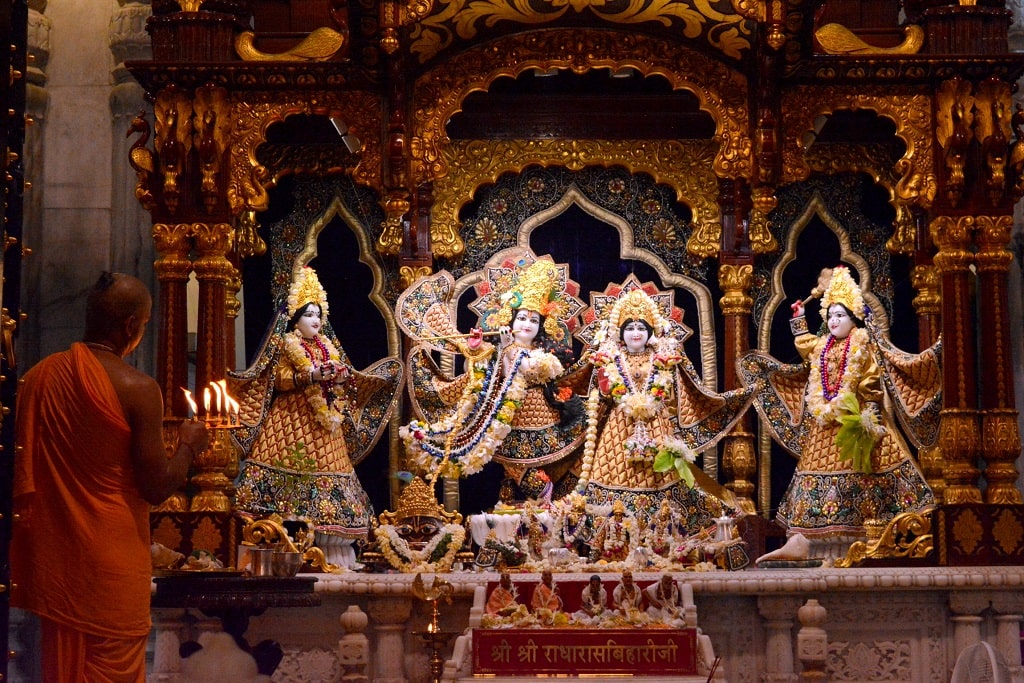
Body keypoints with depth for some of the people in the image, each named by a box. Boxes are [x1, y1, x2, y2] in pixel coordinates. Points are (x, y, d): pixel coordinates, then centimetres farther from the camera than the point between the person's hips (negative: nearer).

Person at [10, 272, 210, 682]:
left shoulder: (39, 375, 1)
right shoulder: (138, 390, -15)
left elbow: (22, 469, 9)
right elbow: (157, 489, -12)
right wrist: (188, 446, 5)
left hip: (51, 554, 6)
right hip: (111, 563, -6)